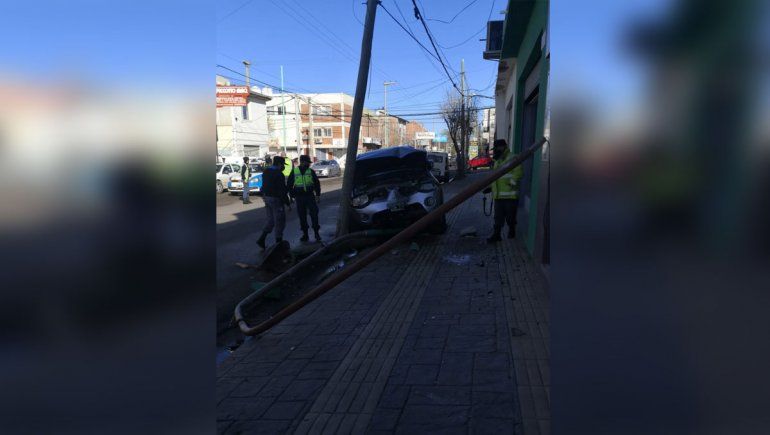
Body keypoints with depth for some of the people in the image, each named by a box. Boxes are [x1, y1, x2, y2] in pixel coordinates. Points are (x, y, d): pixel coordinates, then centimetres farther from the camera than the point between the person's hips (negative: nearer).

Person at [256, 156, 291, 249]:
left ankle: (261, 239, 8)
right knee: (279, 221, 4)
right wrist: (288, 203, -14)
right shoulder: (278, 174, -18)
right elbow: (282, 191, -19)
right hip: (276, 199, -8)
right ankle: (278, 242, 11)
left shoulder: (265, 171, 9)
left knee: (270, 220, 17)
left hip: (267, 198, 8)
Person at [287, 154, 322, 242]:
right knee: (302, 216, 5)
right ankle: (305, 234, 16)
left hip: (310, 196, 0)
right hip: (299, 197, 0)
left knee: (314, 214, -3)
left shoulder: (311, 171, 3)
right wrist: (292, 195, 2)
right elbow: (289, 185, 8)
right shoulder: (294, 172, 1)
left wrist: (318, 195, 2)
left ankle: (316, 233, 6)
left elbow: (317, 183, 8)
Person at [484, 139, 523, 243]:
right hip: (498, 195, 7)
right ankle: (496, 235, 7)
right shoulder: (497, 161, 19)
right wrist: (491, 187, 15)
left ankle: (512, 231, 27)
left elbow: (518, 172, -20)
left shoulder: (512, 158, -10)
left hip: (510, 195, -7)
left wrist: (511, 183, -26)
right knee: (498, 217, 5)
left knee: (510, 216, 7)